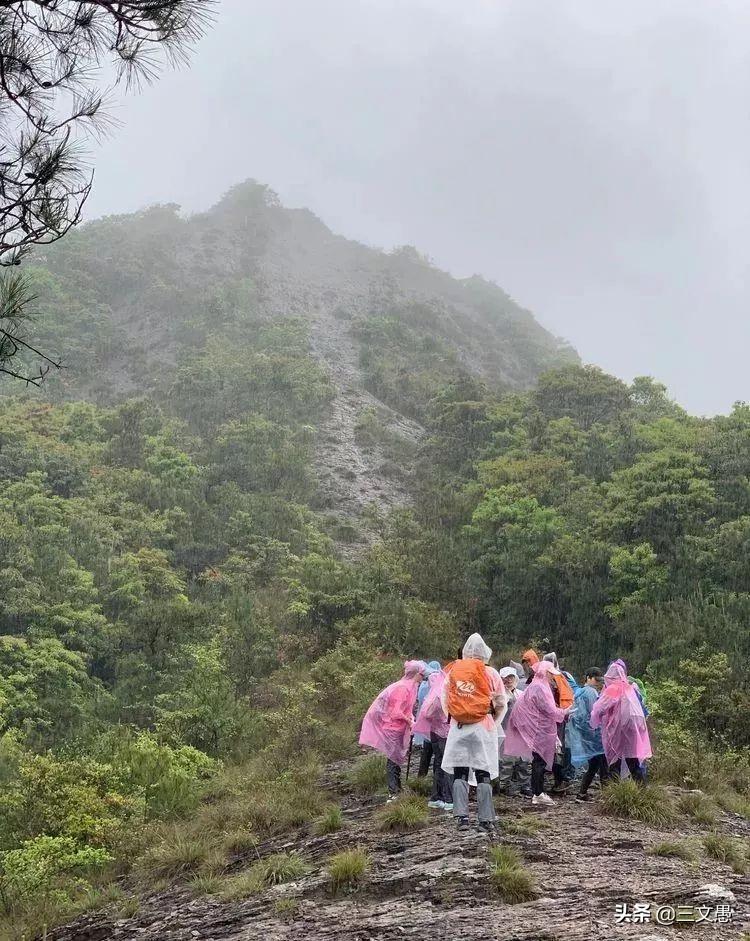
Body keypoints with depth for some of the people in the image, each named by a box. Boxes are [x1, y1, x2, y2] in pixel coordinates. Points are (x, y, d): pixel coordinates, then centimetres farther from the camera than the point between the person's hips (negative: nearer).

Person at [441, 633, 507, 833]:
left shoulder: (452, 672, 5)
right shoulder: (490, 673, -3)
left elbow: (444, 702, 10)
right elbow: (501, 705, -1)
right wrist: (494, 723, 13)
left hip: (458, 727, 2)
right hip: (483, 726, -2)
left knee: (460, 774, 8)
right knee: (483, 775, 3)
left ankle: (462, 817, 3)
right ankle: (486, 819, 3)